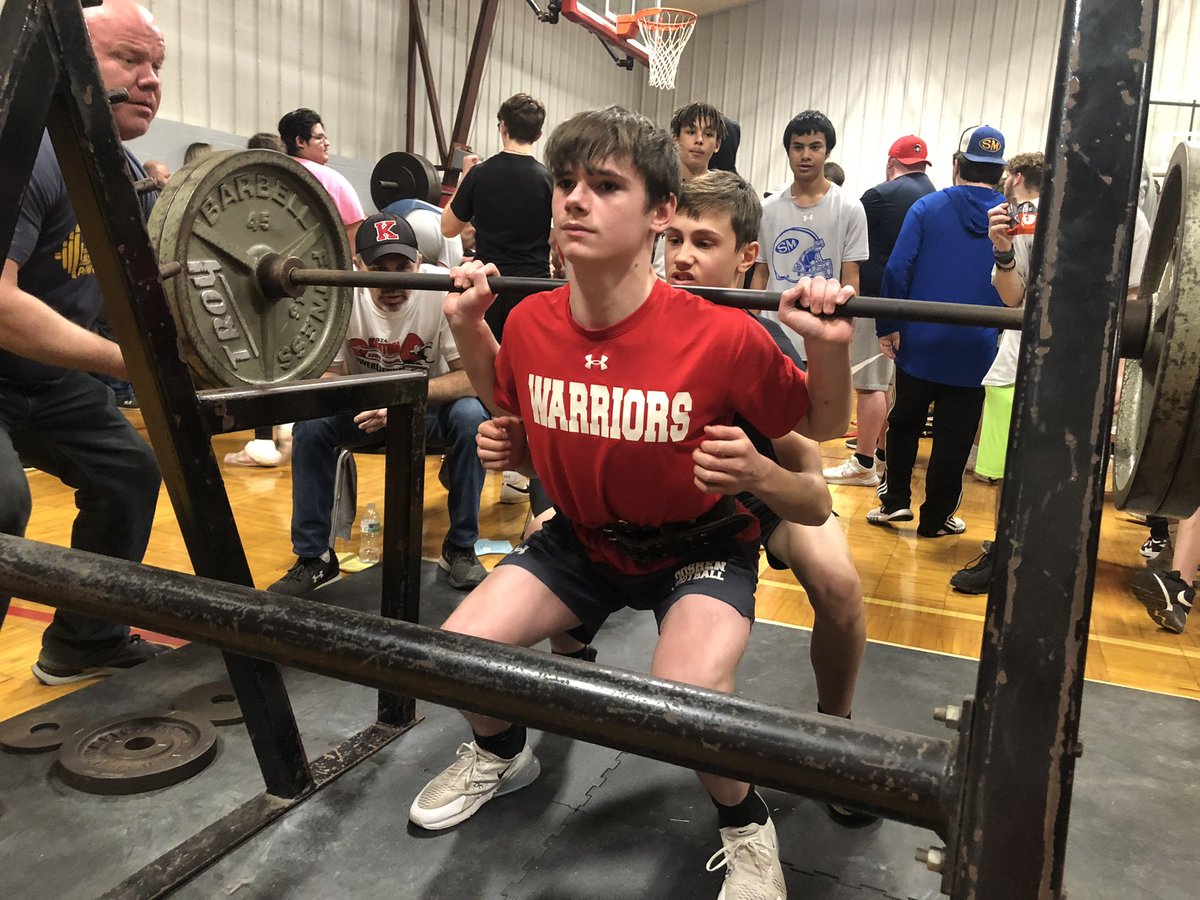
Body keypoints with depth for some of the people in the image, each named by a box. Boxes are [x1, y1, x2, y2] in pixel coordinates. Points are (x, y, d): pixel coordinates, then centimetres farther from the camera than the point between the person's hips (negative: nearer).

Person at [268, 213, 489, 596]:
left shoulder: (443, 289, -26)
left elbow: (472, 375, -25)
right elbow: (328, 374, -12)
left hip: (431, 404, -2)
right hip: (365, 405, 2)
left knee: (472, 417, -32)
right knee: (309, 425, -24)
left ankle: (460, 547, -14)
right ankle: (313, 556, -7)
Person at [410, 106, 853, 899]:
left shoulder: (721, 336, -28)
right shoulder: (531, 323, -14)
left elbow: (824, 426, -11)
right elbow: (517, 419, 8)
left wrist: (830, 346, -31)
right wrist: (469, 329, -4)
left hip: (702, 546, -4)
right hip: (583, 538, 4)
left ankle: (747, 829, 7)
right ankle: (502, 754, 27)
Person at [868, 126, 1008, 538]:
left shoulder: (927, 207, -3)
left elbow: (897, 270, -10)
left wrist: (887, 327, -4)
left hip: (920, 343, -1)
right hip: (975, 349, 1)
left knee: (904, 422, 17)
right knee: (954, 435, 9)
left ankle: (896, 500, 14)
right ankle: (935, 517, 17)